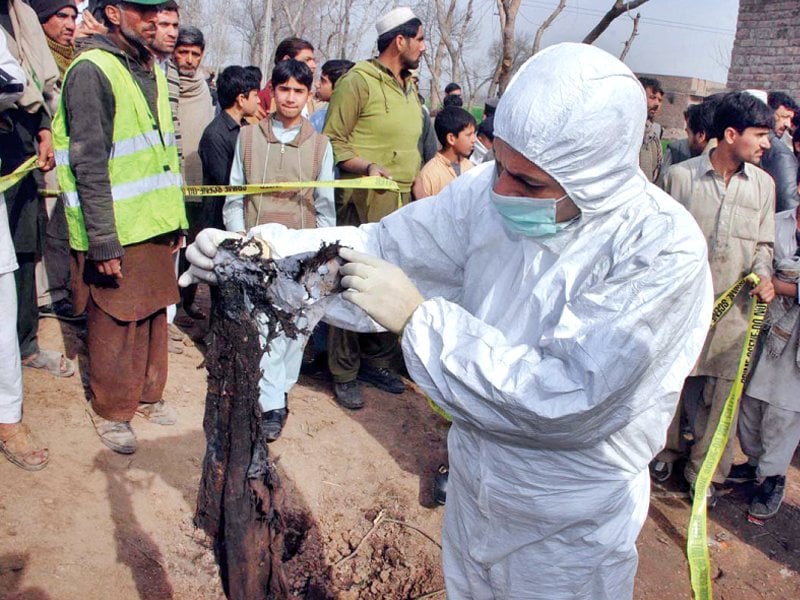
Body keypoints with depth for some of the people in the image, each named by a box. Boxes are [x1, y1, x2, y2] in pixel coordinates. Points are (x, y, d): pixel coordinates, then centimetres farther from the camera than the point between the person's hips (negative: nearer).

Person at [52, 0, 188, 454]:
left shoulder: (153, 72, 13)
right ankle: (112, 411, 22)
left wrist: (177, 220, 17)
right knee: (116, 323, 4)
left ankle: (148, 394, 33)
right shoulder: (92, 72, -12)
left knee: (154, 313, 15)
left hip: (157, 226, 7)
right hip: (117, 233, -7)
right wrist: (104, 243, -19)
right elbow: (89, 165, -17)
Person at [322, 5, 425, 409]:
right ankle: (344, 374, 10)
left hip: (403, 204, 7)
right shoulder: (358, 80, -7)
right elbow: (333, 142, -8)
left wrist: (416, 188, 19)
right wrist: (367, 167, -23)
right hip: (364, 202, -7)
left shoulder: (410, 87, 18)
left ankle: (377, 362, 24)